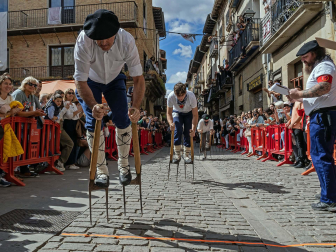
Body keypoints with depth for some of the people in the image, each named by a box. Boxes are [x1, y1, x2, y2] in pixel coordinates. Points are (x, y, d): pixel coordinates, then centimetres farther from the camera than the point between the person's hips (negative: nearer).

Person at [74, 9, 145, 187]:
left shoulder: (126, 40, -32)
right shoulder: (83, 41, -35)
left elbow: (138, 78, -31)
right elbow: (80, 81, -34)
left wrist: (136, 107, -45)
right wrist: (93, 105, -52)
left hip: (115, 80, 1)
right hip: (90, 81, -1)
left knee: (123, 120, -10)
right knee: (93, 122, -15)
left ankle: (123, 165, 9)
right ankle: (101, 170, 0)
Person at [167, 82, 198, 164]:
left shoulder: (191, 96, -36)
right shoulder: (170, 96, -34)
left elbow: (195, 115, -27)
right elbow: (169, 113, -21)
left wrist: (193, 129, -38)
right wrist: (171, 123, -41)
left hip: (188, 113, 0)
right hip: (177, 112, 0)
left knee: (188, 133, -13)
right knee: (177, 130, -22)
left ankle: (187, 156, 0)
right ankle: (177, 155, -13)